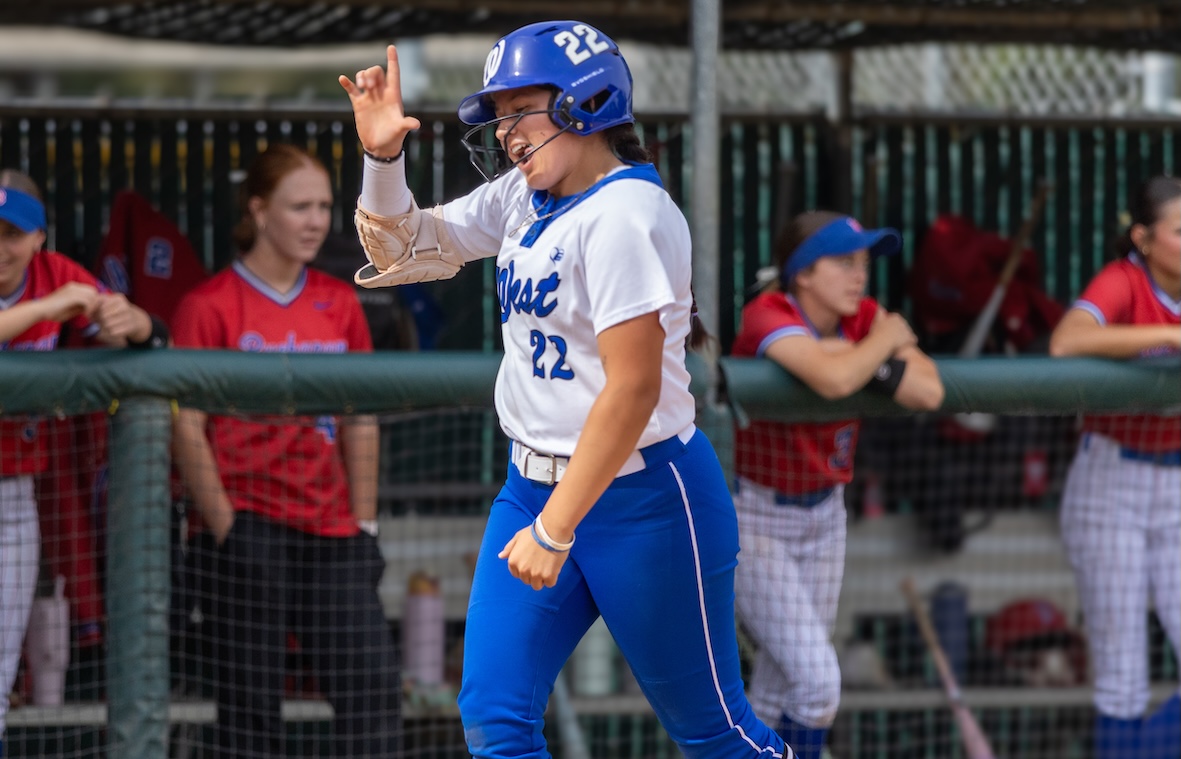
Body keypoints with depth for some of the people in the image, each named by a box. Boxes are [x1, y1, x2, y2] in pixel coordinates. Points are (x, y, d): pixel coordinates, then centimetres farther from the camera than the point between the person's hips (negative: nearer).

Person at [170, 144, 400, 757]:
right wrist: (227, 531, -10)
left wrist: (364, 527, 7)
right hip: (251, 531, -4)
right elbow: (186, 431, -4)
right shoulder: (209, 306, -2)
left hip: (332, 537, 4)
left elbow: (361, 425, 15)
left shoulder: (340, 303, 13)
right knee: (250, 705, -3)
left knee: (373, 685, -4)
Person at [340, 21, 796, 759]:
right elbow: (406, 250, 15)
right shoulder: (522, 197, 6)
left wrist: (555, 531, -22)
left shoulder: (625, 214, -20)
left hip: (644, 500, -8)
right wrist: (383, 155, -5)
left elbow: (633, 390, -24)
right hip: (534, 482, 8)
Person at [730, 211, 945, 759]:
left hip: (823, 514, 6)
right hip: (750, 518, -6)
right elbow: (834, 381, -41)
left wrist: (859, 359, -29)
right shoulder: (769, 317, -22)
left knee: (780, 692, 11)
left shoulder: (866, 319, -4)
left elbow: (928, 391, -20)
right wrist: (883, 343, -22)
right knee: (817, 682, -13)